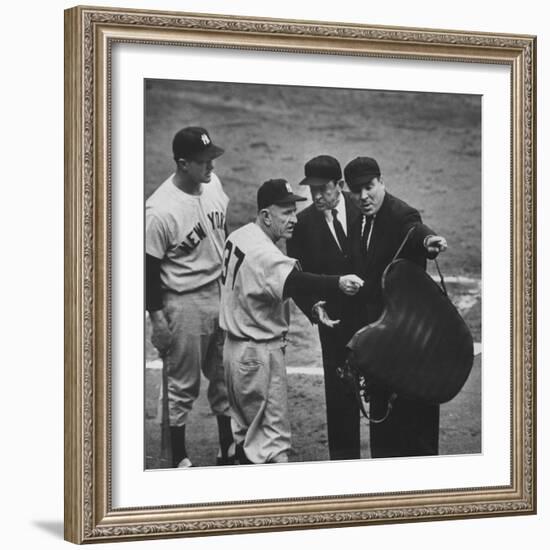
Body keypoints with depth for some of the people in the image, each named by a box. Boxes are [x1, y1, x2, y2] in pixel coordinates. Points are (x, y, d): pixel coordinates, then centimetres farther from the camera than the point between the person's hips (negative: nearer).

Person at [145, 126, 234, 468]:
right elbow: (150, 267, -15)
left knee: (226, 376, 16)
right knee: (183, 385, 6)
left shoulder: (213, 184, -4)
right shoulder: (160, 210, -24)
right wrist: (157, 319, -12)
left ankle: (229, 450, 31)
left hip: (221, 293, 7)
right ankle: (180, 460, 21)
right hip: (184, 304, -7)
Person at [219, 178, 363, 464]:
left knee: (246, 427, 21)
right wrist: (338, 283, -57)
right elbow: (294, 282, -43)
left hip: (235, 345, 10)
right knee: (273, 433, -5)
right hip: (258, 354, -10)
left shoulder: (238, 237, 7)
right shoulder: (263, 253, -26)